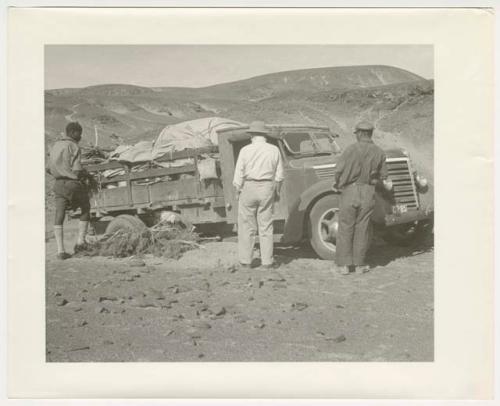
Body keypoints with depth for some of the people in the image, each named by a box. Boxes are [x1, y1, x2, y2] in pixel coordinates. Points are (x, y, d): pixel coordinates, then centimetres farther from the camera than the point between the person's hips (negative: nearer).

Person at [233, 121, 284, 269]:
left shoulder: (245, 150, -7)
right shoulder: (274, 150, 0)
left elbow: (239, 174, -6)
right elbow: (279, 175, 5)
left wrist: (238, 191, 6)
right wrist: (277, 191, 17)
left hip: (248, 188, -2)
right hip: (267, 189, 2)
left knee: (247, 226, 7)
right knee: (266, 226, 8)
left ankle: (245, 261, 10)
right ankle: (267, 261, 9)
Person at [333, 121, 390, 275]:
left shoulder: (351, 149, -9)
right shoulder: (379, 153, 2)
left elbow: (339, 170, -12)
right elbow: (383, 176, 7)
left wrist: (337, 184, 7)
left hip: (350, 191, -2)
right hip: (368, 193, 3)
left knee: (345, 228, 7)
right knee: (362, 229, 11)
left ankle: (344, 264, 8)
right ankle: (359, 264, 15)